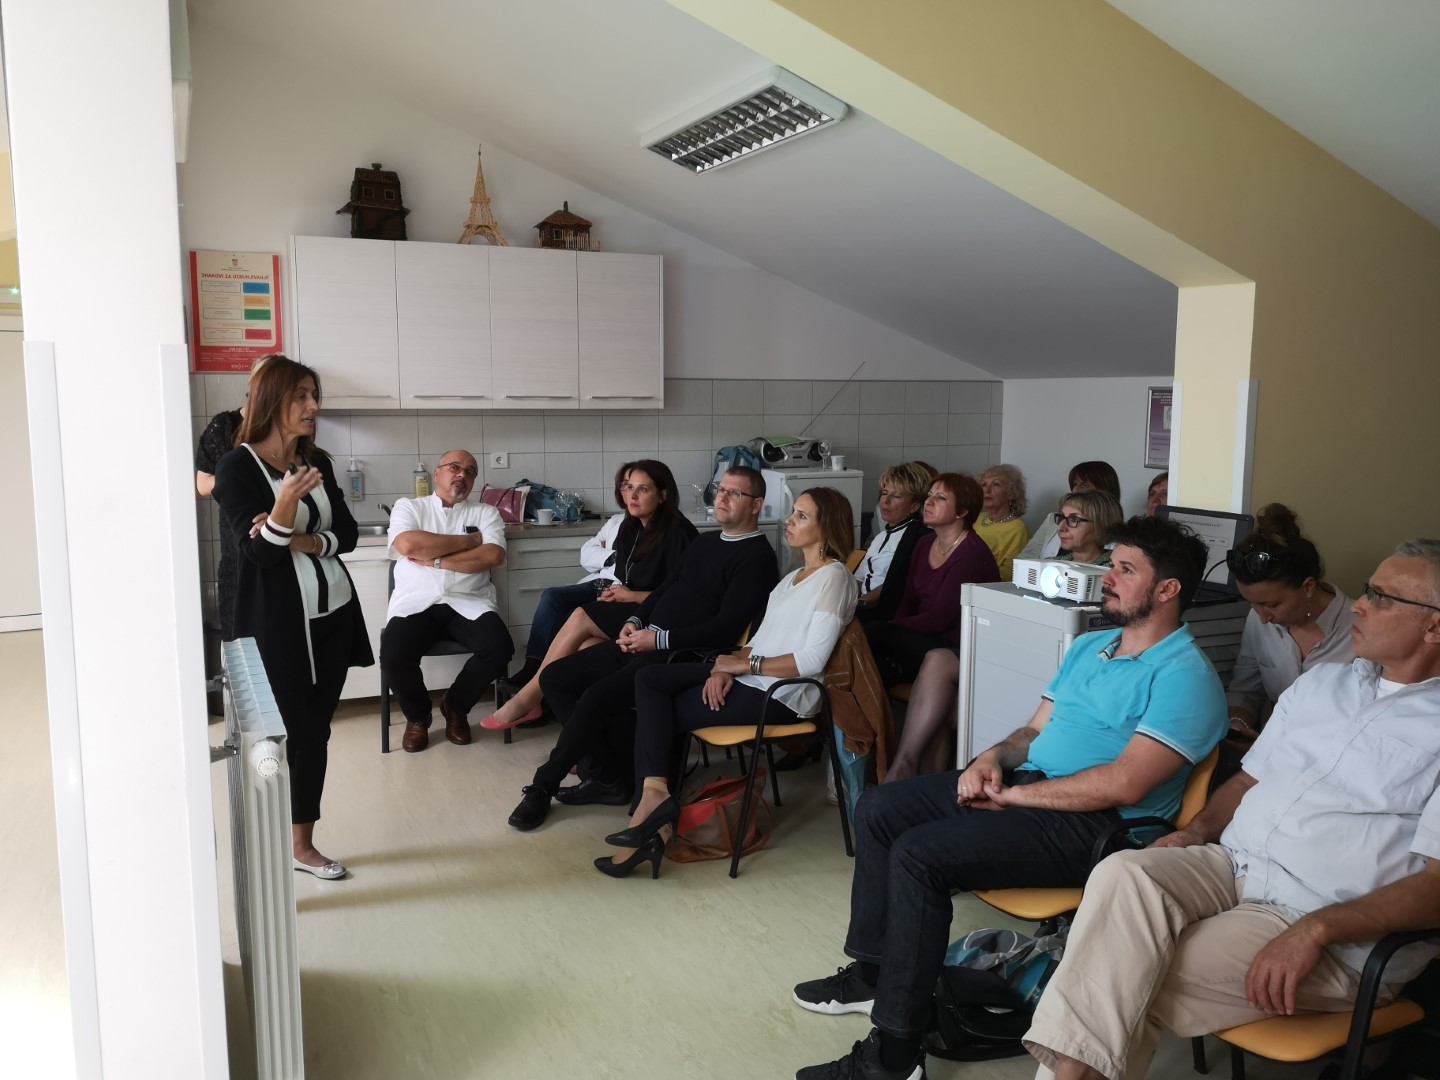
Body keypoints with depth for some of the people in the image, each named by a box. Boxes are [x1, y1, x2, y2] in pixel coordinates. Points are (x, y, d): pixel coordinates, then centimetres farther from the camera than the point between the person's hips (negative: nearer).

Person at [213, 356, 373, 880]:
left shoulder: (316, 461, 9)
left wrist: (305, 542, -13)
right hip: (277, 621, -6)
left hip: (333, 612, 6)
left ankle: (304, 844, 24)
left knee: (316, 729, 10)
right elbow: (255, 552, -16)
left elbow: (347, 533, 5)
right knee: (300, 733, -3)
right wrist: (286, 506, -33)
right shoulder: (236, 466, -9)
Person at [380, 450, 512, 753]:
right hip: (416, 603, -1)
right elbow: (408, 545, -10)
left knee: (499, 649, -27)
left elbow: (493, 556, -5)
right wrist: (468, 540, -3)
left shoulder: (485, 512, 14)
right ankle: (417, 715, 6)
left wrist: (435, 560, -9)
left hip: (468, 604, 1)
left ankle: (455, 706, 5)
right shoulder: (408, 506, 12)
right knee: (393, 656, -29)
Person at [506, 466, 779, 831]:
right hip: (646, 642, 10)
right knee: (554, 678, -1)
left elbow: (725, 629, -17)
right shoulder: (705, 541, 19)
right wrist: (635, 621, 5)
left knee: (597, 696, -28)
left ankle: (543, 786, -6)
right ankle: (610, 774, 1)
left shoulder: (757, 557, -8)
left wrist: (658, 639, -17)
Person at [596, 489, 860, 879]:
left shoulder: (833, 578, -10)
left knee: (661, 712, -9)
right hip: (749, 677, 9)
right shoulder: (794, 576, 19)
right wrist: (726, 667, -4)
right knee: (649, 680, -7)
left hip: (783, 694, -9)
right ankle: (654, 792, -19)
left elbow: (811, 660, -19)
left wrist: (744, 664, -14)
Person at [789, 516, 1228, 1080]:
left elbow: (1123, 784, -23)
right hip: (1025, 782, 10)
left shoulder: (1185, 676, -13)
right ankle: (873, 971, 15)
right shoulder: (1089, 646, 16)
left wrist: (1014, 794, -18)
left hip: (1093, 825, -9)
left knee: (919, 855, -26)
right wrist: (994, 757, -3)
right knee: (878, 810, 4)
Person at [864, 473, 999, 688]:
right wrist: (890, 627, -9)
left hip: (954, 650, -7)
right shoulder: (925, 545, 11)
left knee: (873, 634, -26)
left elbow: (938, 618, -18)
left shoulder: (972, 553, -15)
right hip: (923, 636, 7)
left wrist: (891, 628, -13)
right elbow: (908, 602, 12)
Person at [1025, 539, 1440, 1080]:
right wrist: (1199, 829, 2)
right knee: (1123, 874, -26)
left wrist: (1316, 930, -23)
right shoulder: (1321, 681, 16)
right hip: (1230, 867, 6)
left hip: (1337, 937, -5)